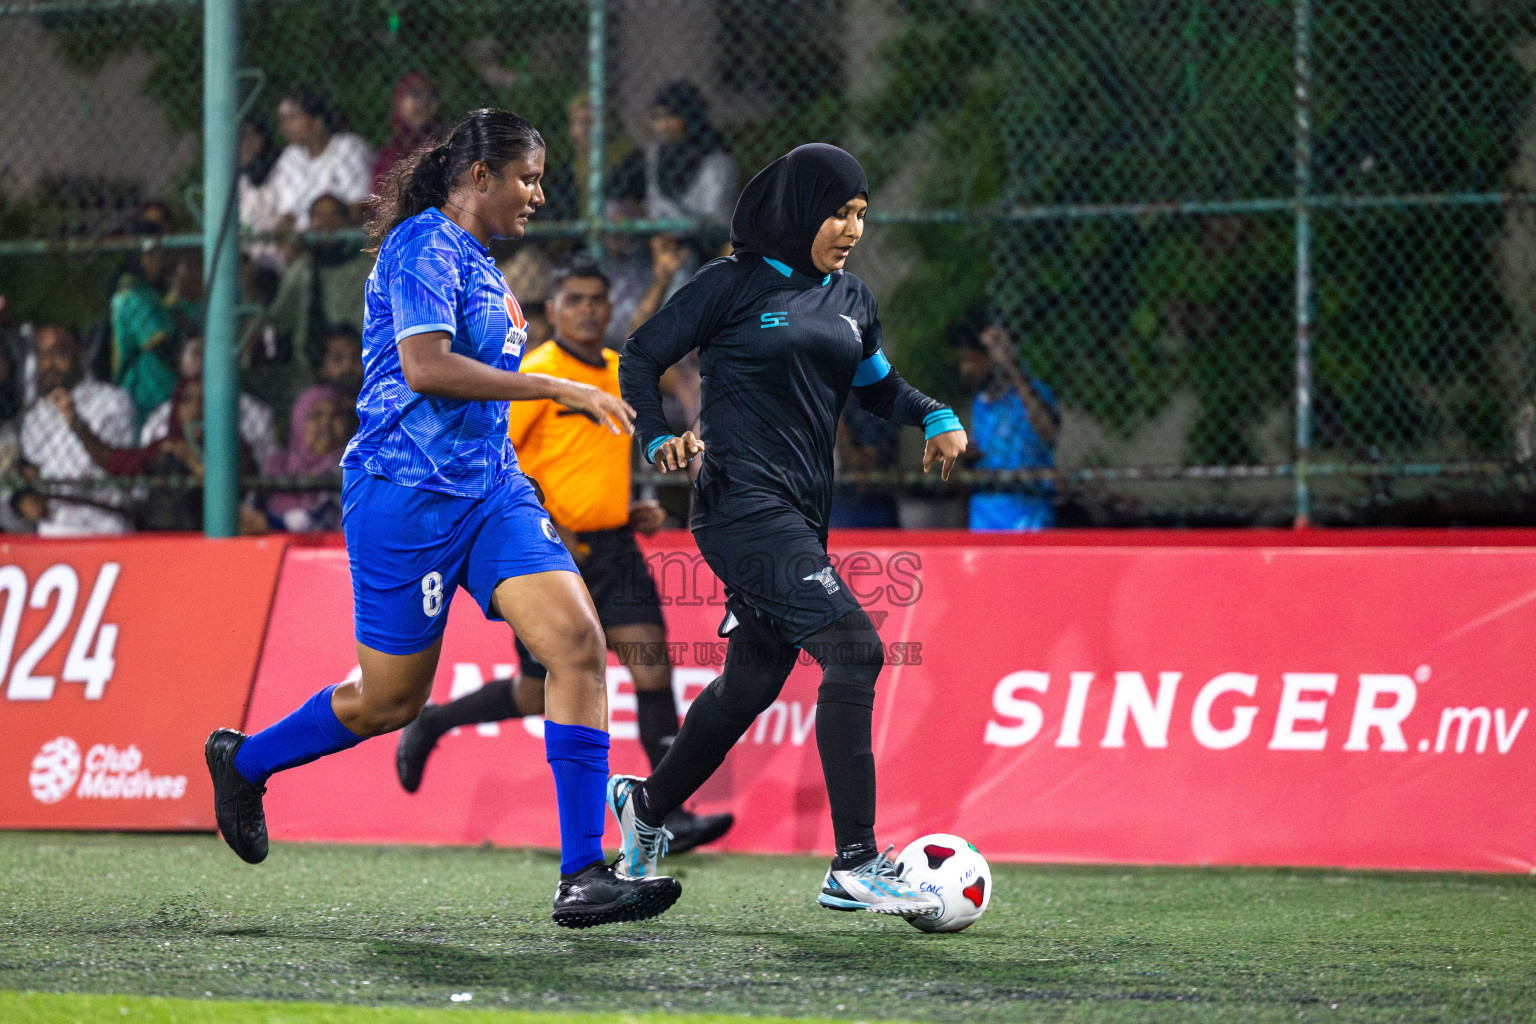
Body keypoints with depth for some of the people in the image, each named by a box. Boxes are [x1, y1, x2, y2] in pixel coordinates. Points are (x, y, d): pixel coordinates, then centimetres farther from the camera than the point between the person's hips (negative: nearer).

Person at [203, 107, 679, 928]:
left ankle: (582, 875, -14)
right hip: (406, 493, -8)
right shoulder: (425, 247, -12)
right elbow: (423, 367, -24)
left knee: (577, 642, -12)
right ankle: (243, 761, 33)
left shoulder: (474, 259, 17)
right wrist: (557, 389, -21)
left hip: (489, 489, 8)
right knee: (389, 699, 4)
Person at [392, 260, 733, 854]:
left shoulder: (620, 371, 12)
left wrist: (629, 512, 12)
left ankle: (671, 816, -11)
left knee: (653, 669, -10)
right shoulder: (536, 375, -11)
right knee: (537, 697, 2)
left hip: (613, 547, 6)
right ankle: (429, 724, 29)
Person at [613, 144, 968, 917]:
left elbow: (877, 385, 26)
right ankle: (854, 866, -21)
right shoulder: (735, 286, -4)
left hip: (803, 516, 8)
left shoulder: (849, 301, 15)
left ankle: (649, 806, 43)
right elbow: (642, 357, 0)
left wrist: (935, 417, 6)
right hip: (743, 504, -8)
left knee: (754, 680, 18)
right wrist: (657, 439, -16)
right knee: (853, 649, -20)